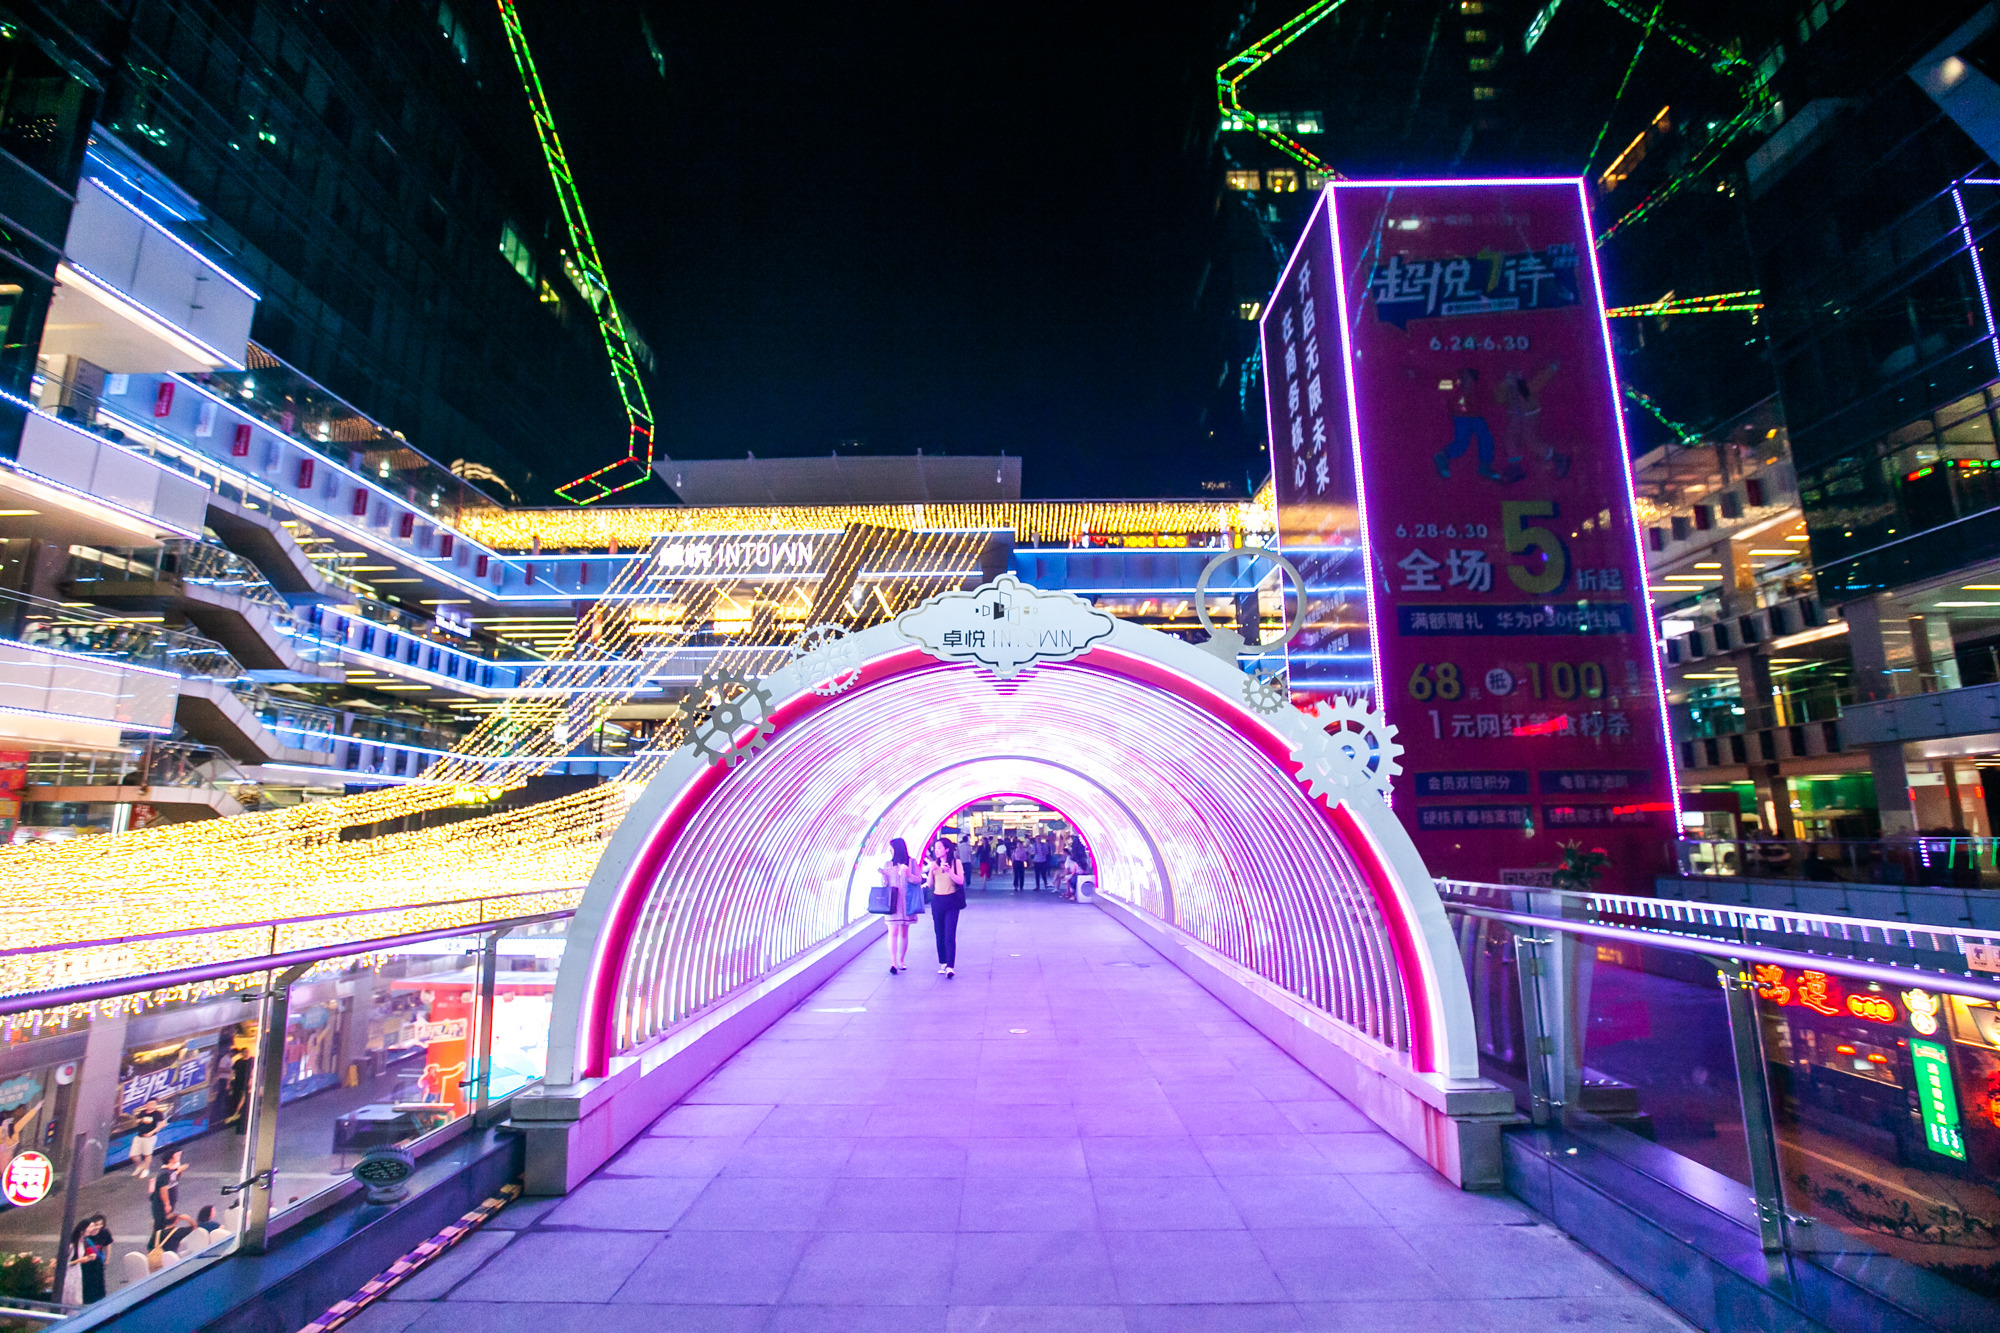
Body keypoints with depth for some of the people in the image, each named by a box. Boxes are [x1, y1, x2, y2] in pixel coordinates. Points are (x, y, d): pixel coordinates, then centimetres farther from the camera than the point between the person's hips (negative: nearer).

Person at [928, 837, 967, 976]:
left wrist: (949, 871, -23)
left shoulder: (956, 862, -2)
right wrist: (931, 870, -11)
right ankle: (943, 963, 16)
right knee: (940, 934, 6)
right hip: (937, 901, 4)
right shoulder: (935, 863, 7)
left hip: (951, 902, -4)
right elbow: (930, 884, 4)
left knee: (950, 935, -11)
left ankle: (950, 966, -14)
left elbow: (960, 881, -10)